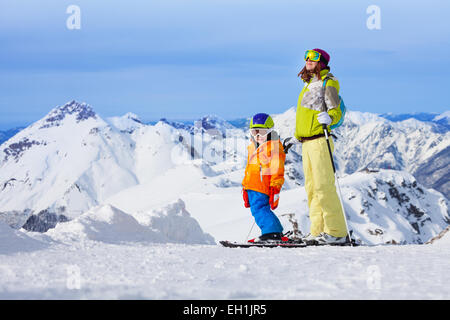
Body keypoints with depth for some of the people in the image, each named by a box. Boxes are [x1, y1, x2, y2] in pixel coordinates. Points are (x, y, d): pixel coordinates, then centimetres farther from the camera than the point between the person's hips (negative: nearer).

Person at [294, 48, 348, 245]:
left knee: (324, 186, -12)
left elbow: (336, 111, -11)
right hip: (306, 142, 9)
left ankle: (336, 232, -10)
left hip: (320, 140, -9)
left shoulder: (327, 83, -5)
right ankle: (318, 231, 12)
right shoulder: (309, 84, 20)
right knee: (312, 188, 9)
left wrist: (328, 118, -32)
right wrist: (297, 137, 28)